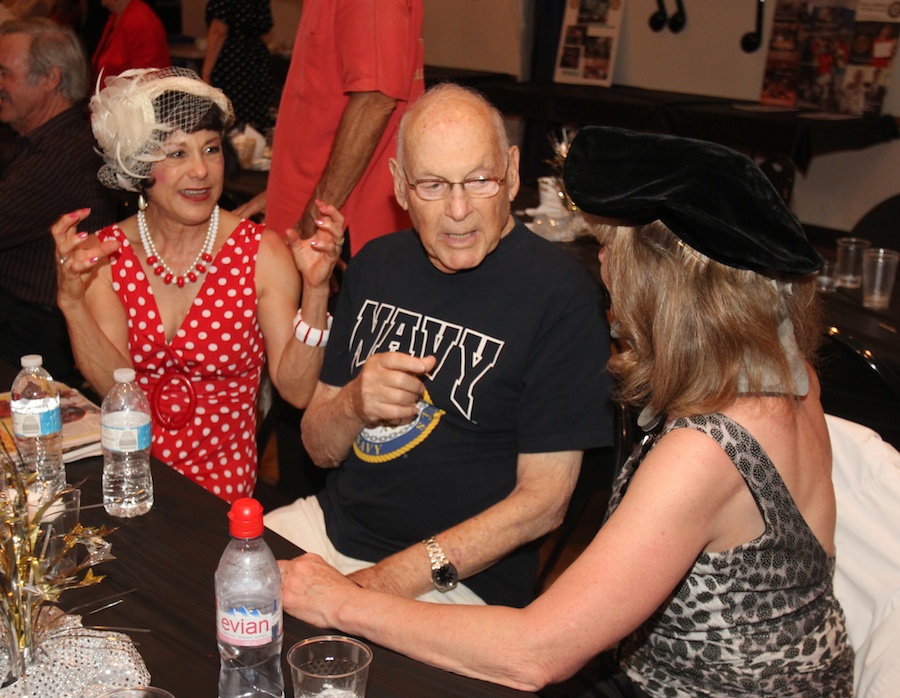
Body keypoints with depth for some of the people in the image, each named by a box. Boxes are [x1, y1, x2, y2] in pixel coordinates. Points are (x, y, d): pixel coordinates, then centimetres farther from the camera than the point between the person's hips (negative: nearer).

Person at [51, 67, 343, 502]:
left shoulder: (261, 252, -6)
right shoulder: (105, 254, 1)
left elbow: (295, 390, -11)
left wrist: (315, 291, -23)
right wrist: (72, 301, -21)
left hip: (221, 474, -2)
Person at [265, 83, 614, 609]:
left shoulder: (561, 293, -13)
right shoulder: (377, 262, 7)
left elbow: (543, 501, -14)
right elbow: (320, 448, 10)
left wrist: (384, 581, -18)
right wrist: (354, 405, -14)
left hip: (462, 582, -6)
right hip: (332, 522, 6)